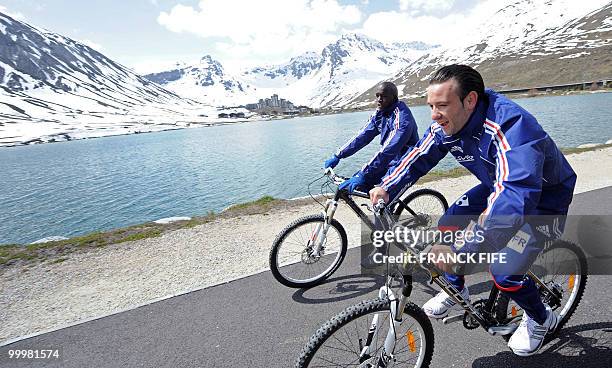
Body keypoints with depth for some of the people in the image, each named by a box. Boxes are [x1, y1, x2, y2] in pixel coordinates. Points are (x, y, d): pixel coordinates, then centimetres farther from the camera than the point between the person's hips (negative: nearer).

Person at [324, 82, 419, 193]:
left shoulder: (401, 116, -26)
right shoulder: (379, 113, 0)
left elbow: (388, 150, -35)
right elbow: (362, 136, 0)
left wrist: (362, 175, -40)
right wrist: (337, 156, -6)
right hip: (390, 162, 8)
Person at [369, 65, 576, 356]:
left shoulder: (510, 125, -39)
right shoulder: (446, 124, -16)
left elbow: (516, 195, -50)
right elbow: (418, 157, -5)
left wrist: (464, 249, -58)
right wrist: (386, 189, -21)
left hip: (542, 198, -6)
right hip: (499, 185, 7)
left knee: (504, 273, -14)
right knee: (447, 228, -6)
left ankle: (542, 319, 21)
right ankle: (456, 291, 21)